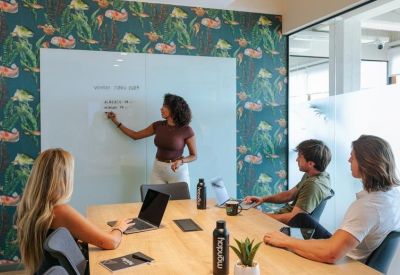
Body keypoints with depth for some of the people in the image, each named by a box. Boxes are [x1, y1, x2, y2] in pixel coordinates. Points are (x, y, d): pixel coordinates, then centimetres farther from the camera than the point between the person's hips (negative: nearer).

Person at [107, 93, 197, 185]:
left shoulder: (186, 130, -13)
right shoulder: (158, 125, 1)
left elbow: (194, 155, -5)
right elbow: (135, 135, 11)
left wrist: (181, 161, -24)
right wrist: (116, 121, 10)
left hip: (178, 171, -4)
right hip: (158, 169, 4)